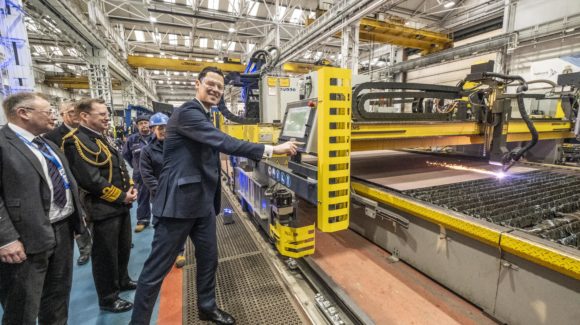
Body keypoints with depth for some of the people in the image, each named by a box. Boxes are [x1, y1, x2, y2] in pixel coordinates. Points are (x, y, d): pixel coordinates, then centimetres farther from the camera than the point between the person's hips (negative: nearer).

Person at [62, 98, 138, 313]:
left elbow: (120, 167, 17)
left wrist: (130, 188, 2)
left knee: (124, 248, 22)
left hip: (120, 205, 9)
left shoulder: (102, 138, 14)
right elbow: (90, 179, -24)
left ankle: (122, 281, 43)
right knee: (105, 255, 7)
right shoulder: (77, 141, -16)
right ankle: (108, 299, 24)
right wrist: (121, 196, -17)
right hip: (103, 209, -9)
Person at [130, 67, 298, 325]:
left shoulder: (204, 117, 16)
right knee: (157, 269, 6)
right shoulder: (187, 112, -15)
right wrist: (271, 149, -27)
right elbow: (224, 143, -28)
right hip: (179, 201, -9)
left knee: (208, 259, 19)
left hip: (203, 202, 9)